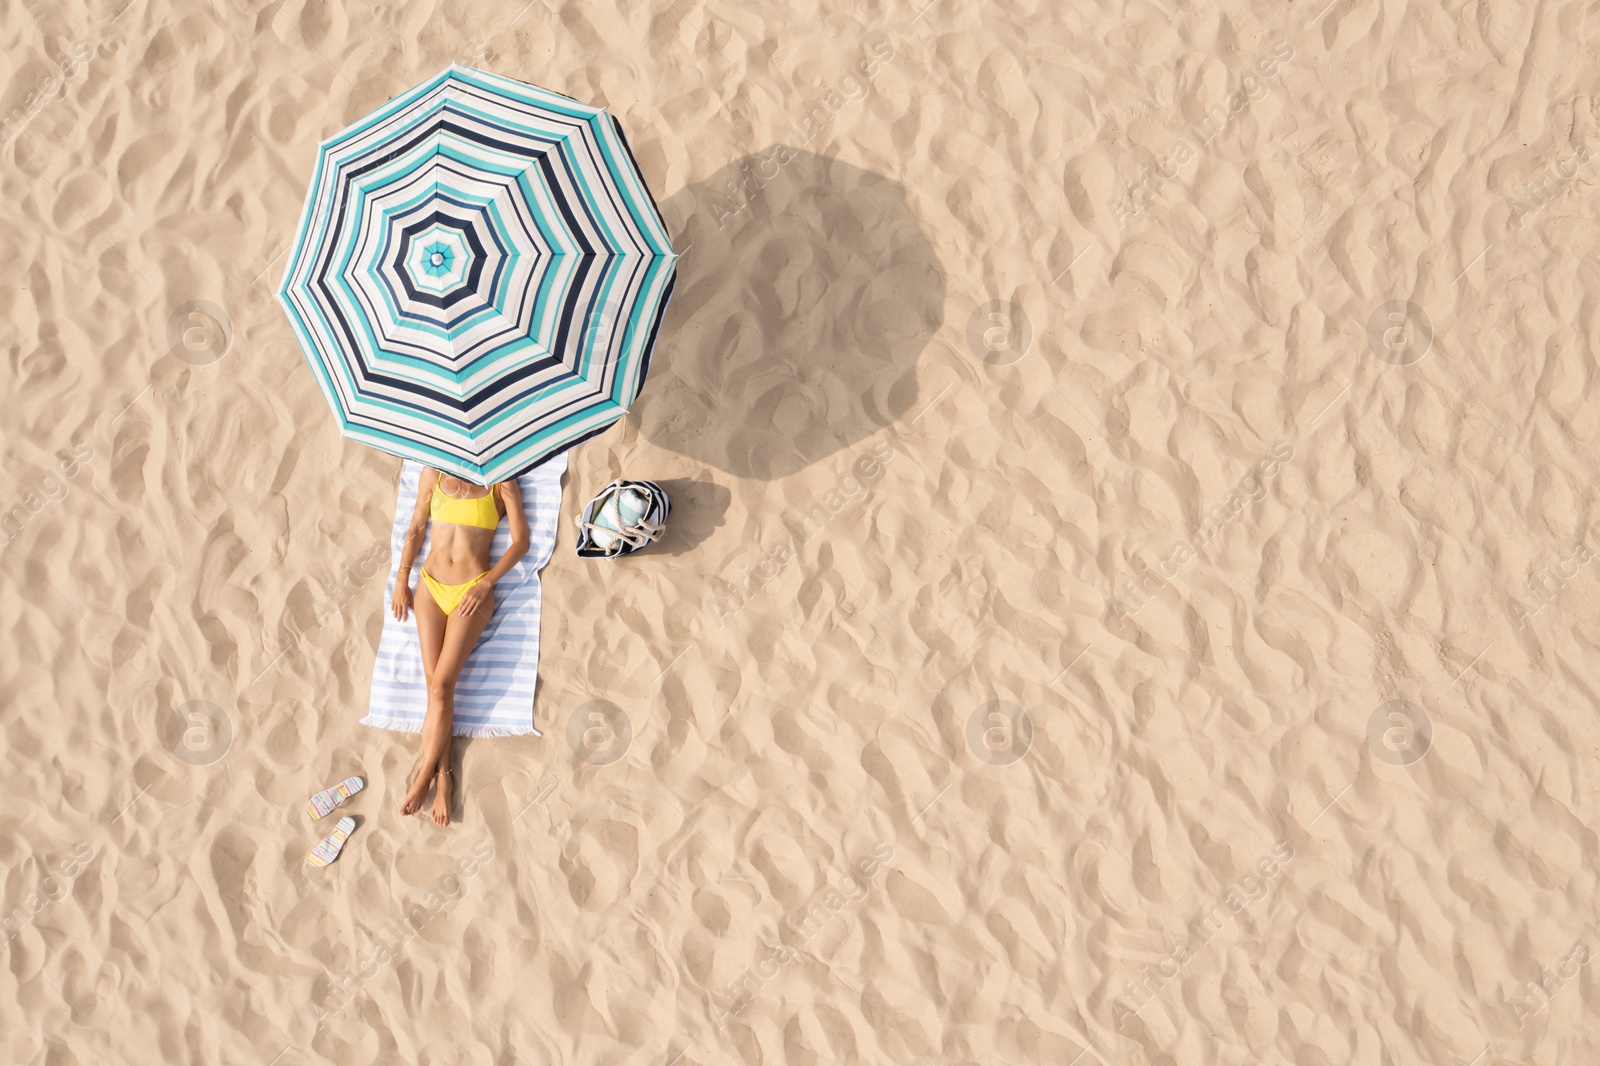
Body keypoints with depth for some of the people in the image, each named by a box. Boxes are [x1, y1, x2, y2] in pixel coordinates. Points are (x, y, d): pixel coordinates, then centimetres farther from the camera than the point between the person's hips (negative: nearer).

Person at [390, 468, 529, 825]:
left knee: (442, 684, -13)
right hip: (430, 586, 3)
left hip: (472, 593, -3)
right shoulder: (433, 473, 8)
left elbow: (521, 540, -4)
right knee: (435, 685, -6)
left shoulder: (501, 484, -1)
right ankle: (443, 778, -5)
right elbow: (416, 529, 14)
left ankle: (423, 778, -4)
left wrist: (485, 583, -12)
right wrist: (402, 578, 6)